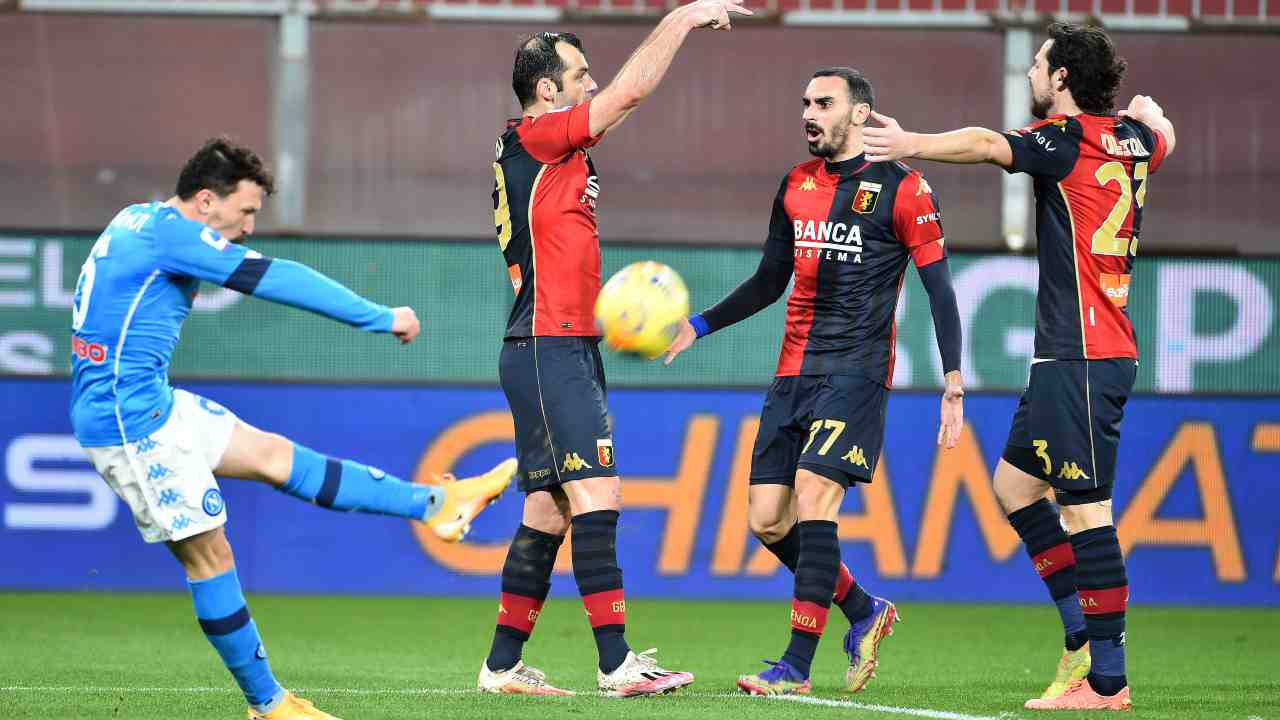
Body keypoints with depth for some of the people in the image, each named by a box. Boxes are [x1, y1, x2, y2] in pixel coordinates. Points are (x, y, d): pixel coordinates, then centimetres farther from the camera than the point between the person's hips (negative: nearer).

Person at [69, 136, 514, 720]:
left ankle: (435, 505, 12)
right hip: (129, 420, -10)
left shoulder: (138, 220, 11)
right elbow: (278, 281, -18)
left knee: (273, 455, 10)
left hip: (154, 406, 10)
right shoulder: (169, 232, -18)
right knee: (208, 553, -5)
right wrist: (382, 318, -13)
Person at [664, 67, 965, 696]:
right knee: (767, 519, 1)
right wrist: (700, 325, 14)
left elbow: (938, 286, -5)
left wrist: (952, 381, -13)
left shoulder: (900, 188, -5)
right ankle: (865, 614, 23)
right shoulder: (795, 186, 13)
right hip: (794, 371, 7)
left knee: (813, 496, -18)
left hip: (858, 369, -7)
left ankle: (797, 667, -15)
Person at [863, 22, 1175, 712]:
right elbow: (1161, 137, 40)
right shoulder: (1132, 138, 14)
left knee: (1085, 510, -9)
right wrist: (1149, 112, 59)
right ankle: (1083, 633, 14)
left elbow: (990, 145, -29)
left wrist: (914, 143, -35)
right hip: (1070, 354, 9)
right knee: (1014, 481, 16)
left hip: (1081, 359, -9)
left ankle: (1107, 680, -10)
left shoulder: (1068, 137, -11)